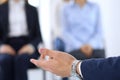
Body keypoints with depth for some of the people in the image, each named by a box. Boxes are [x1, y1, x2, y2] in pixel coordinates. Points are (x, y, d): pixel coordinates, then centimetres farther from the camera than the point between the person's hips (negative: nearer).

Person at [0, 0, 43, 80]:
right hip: (8, 46, 0)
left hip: (27, 47, 0)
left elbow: (38, 36, 9)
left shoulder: (32, 10, 14)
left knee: (20, 59, -35)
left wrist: (31, 46, -14)